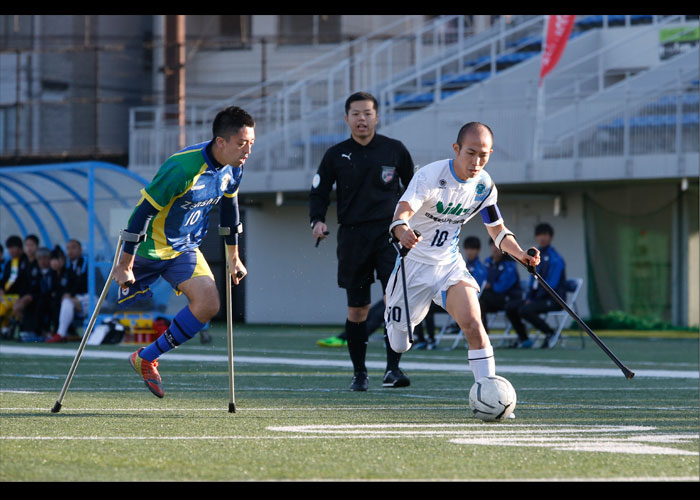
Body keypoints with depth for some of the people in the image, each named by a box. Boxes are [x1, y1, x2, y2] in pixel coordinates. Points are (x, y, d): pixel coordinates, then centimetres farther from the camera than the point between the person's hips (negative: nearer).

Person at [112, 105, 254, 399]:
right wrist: (125, 264, -22)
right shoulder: (182, 168, -31)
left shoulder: (233, 168, -7)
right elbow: (144, 210, -26)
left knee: (208, 303, -13)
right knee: (121, 308, 4)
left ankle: (146, 359, 0)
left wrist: (233, 256, 18)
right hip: (149, 247, -6)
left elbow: (228, 206, 12)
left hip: (185, 248, 6)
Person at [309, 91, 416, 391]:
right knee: (357, 308, 3)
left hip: (389, 231, -1)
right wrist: (317, 220, -7)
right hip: (352, 236, 1)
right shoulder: (336, 155, 6)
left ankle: (393, 369, -17)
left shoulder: (394, 150, 6)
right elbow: (319, 192, 11)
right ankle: (359, 372, 14)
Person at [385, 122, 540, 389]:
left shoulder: (485, 186, -7)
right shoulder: (431, 175, -23)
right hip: (414, 263, -3)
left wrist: (521, 254, -13)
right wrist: (402, 230, -62)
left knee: (472, 324, -23)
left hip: (450, 264, 3)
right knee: (399, 345, 7)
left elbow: (498, 230, 6)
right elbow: (404, 209, -38)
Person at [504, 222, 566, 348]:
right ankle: (523, 338, 7)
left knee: (524, 310, -27)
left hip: (553, 299, -8)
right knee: (510, 308, -2)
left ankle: (550, 333, -13)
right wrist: (528, 298, 3)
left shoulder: (555, 258, -12)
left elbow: (552, 284, -19)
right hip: (538, 298, 8)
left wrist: (533, 299, -17)